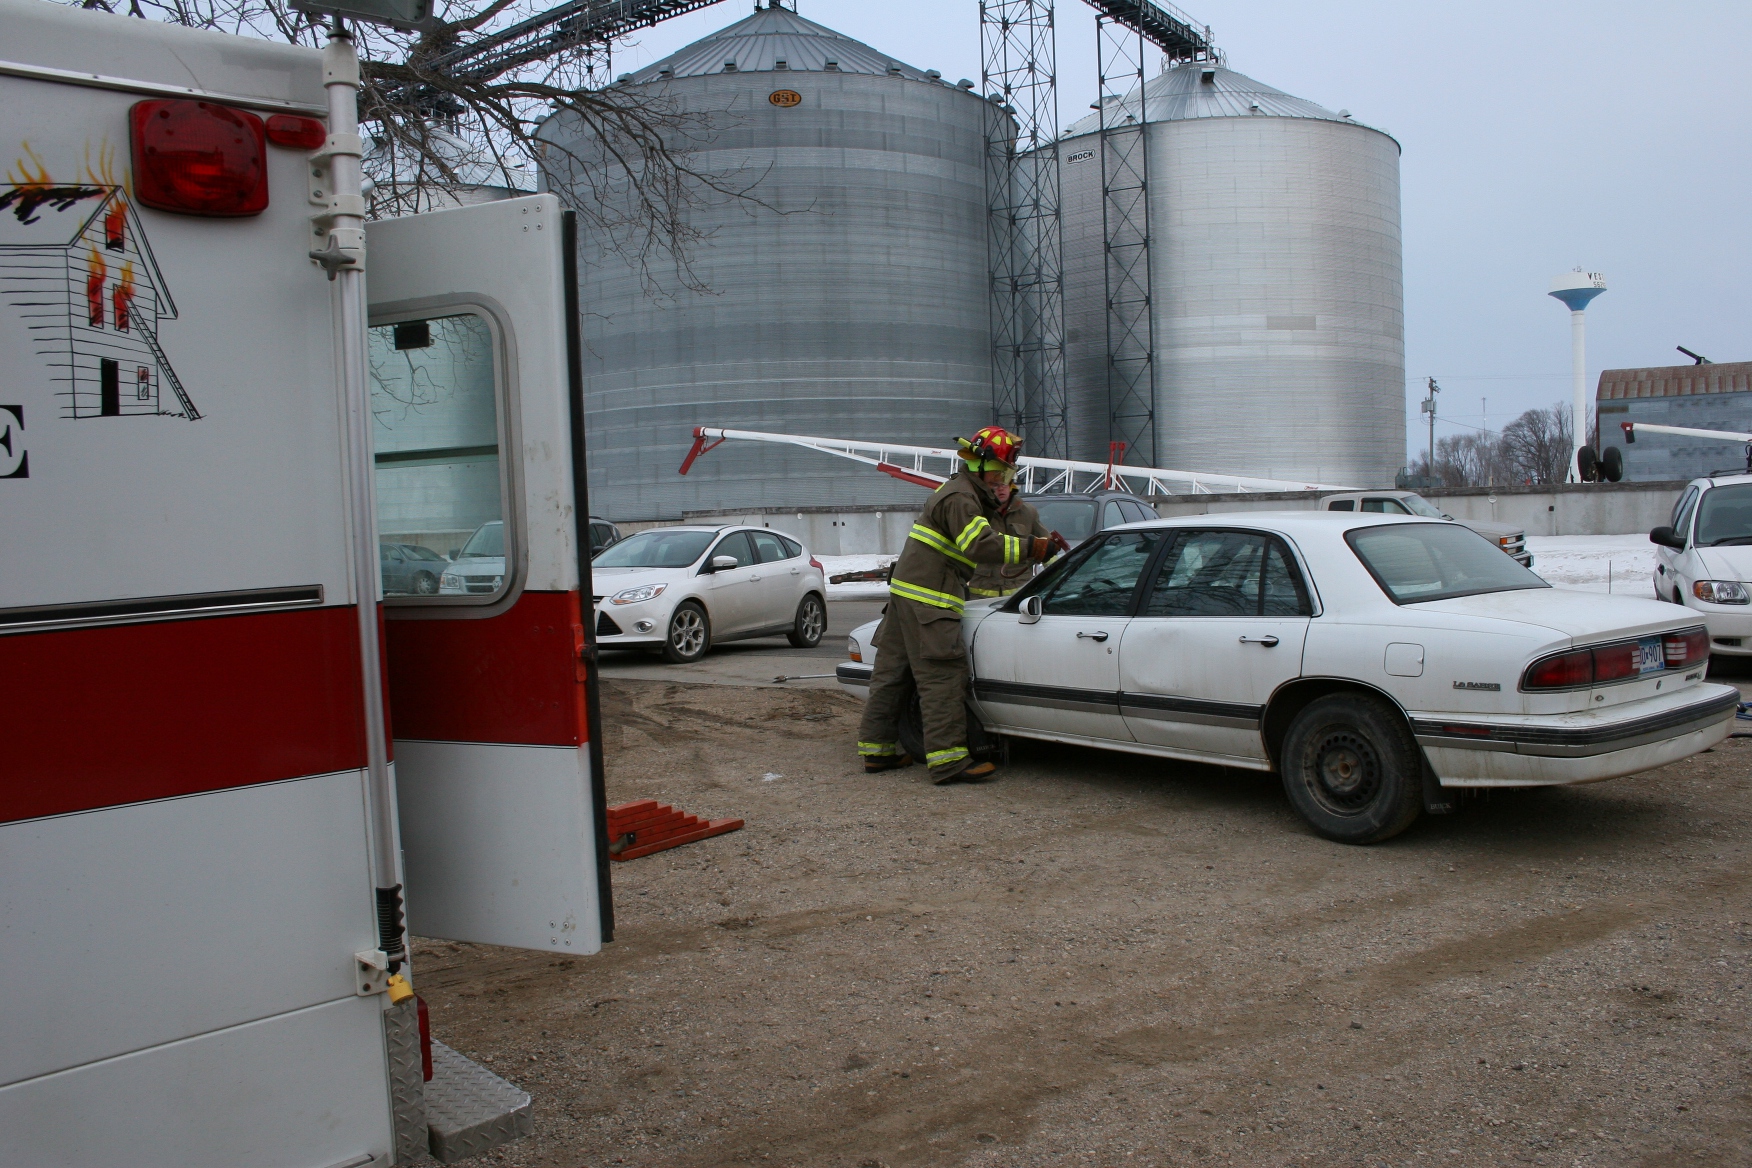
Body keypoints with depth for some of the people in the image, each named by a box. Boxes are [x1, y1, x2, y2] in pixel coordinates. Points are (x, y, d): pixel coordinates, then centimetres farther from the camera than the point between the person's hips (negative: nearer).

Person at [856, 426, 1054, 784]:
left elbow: (986, 537, 25)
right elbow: (981, 545, -26)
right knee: (943, 675, -12)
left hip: (906, 591, 11)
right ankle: (948, 760, -15)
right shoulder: (960, 498, -13)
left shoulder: (966, 494, 22)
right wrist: (1031, 548, -26)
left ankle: (877, 749, 18)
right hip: (927, 598, -11)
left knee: (893, 671, 11)